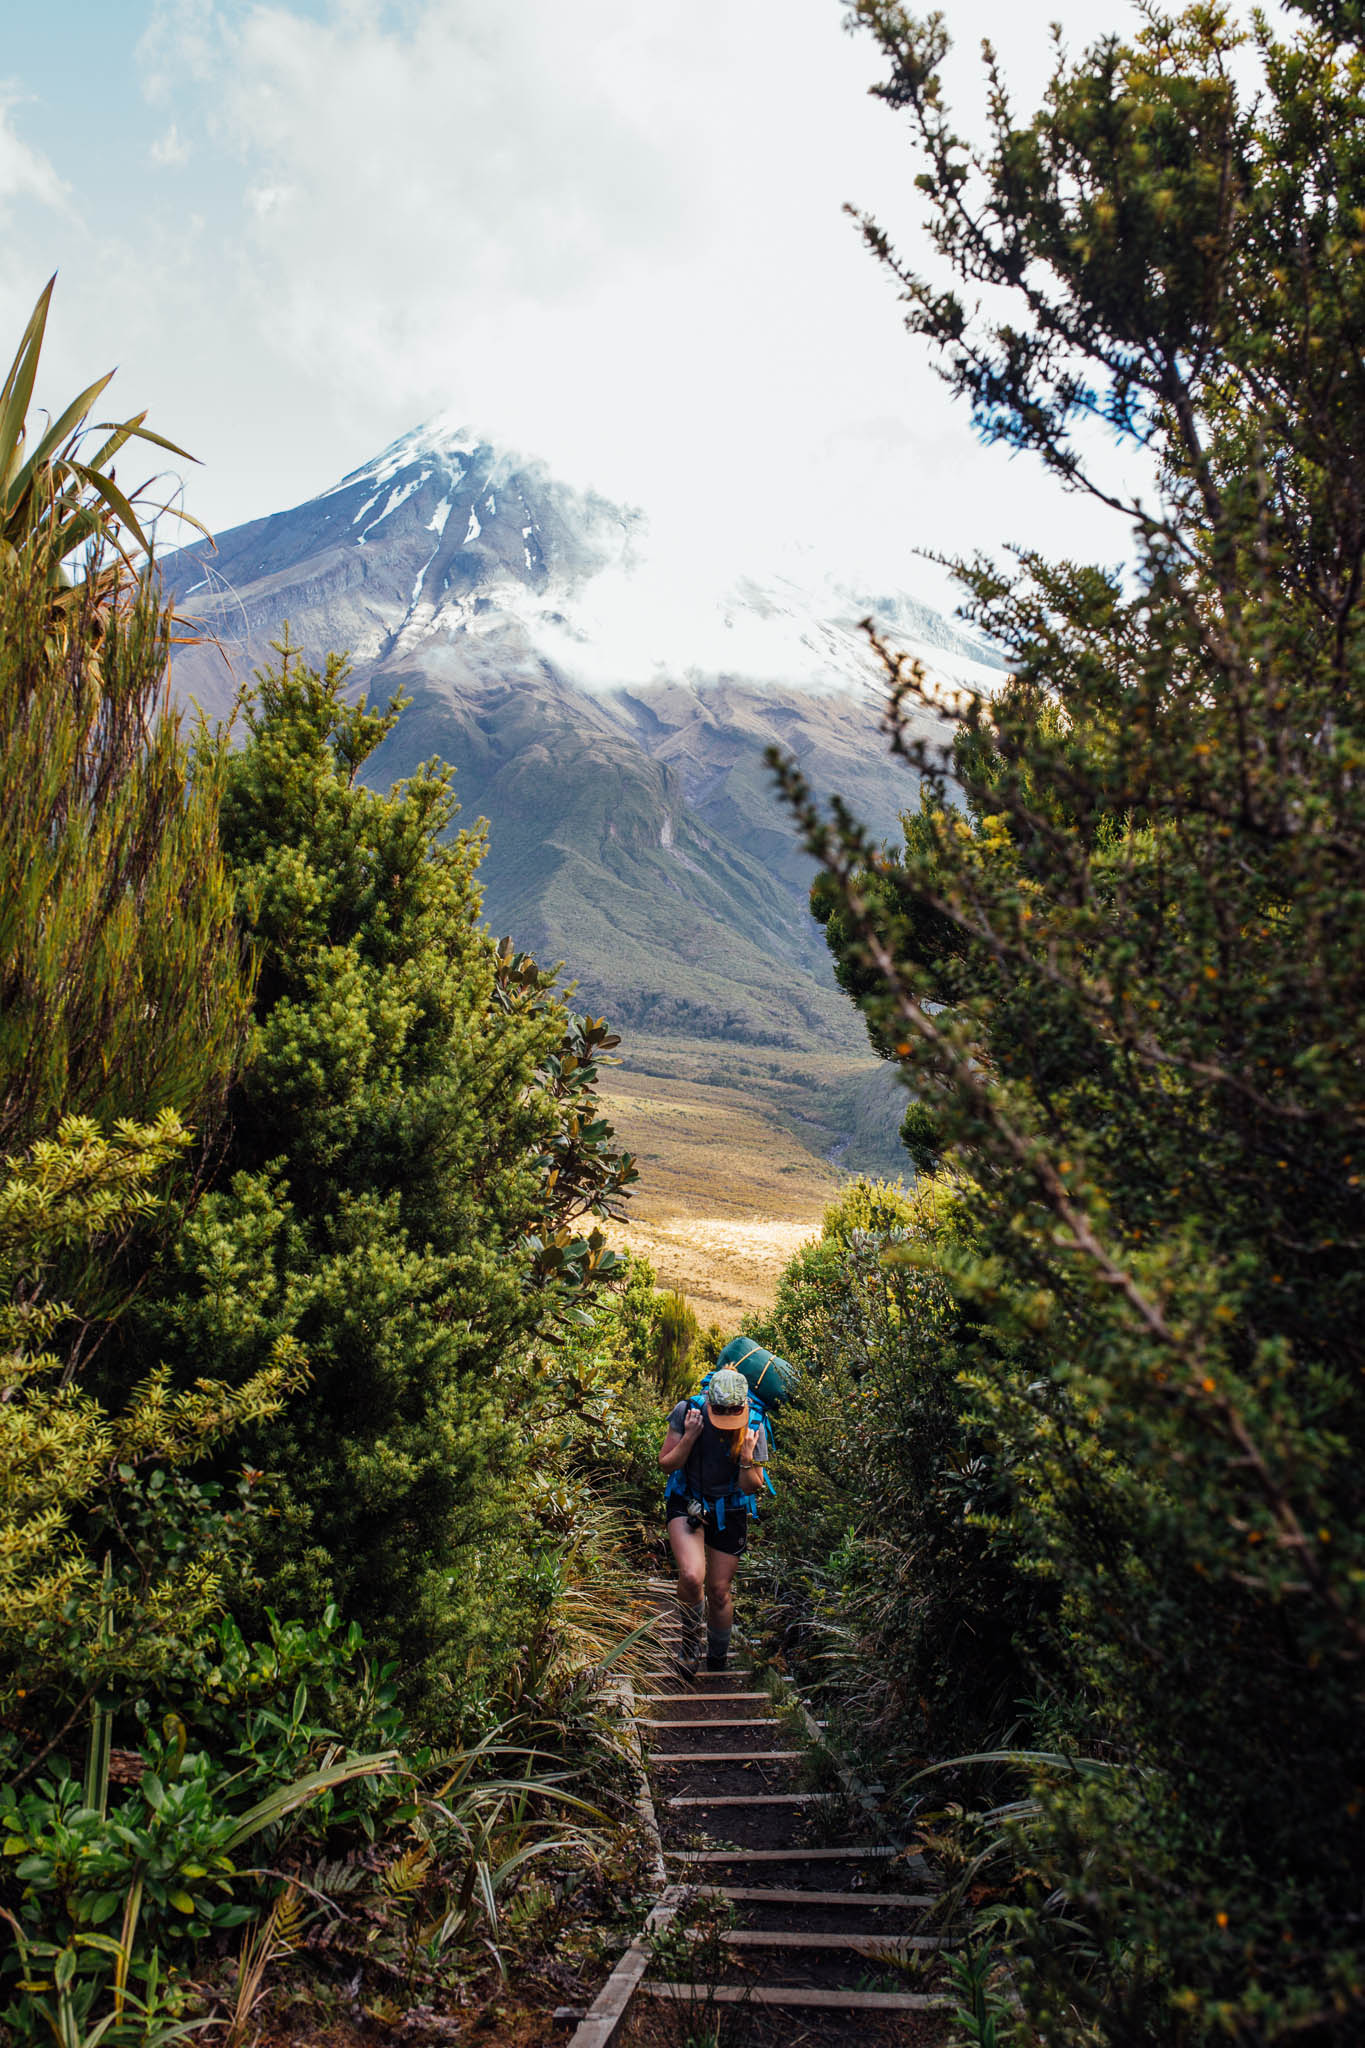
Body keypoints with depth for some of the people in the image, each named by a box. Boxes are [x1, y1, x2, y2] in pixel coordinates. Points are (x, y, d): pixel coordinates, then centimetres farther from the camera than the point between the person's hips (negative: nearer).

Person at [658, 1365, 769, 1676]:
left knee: (720, 1591, 7)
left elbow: (750, 1487, -8)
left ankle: (718, 1660, 34)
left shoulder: (754, 1428, -14)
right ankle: (690, 1638, 4)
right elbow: (666, 1464, -9)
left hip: (728, 1512, 1)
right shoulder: (687, 1412, -17)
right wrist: (689, 1438, -26)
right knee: (691, 1576, -25)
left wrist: (747, 1457, -27)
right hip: (686, 1505, -1)